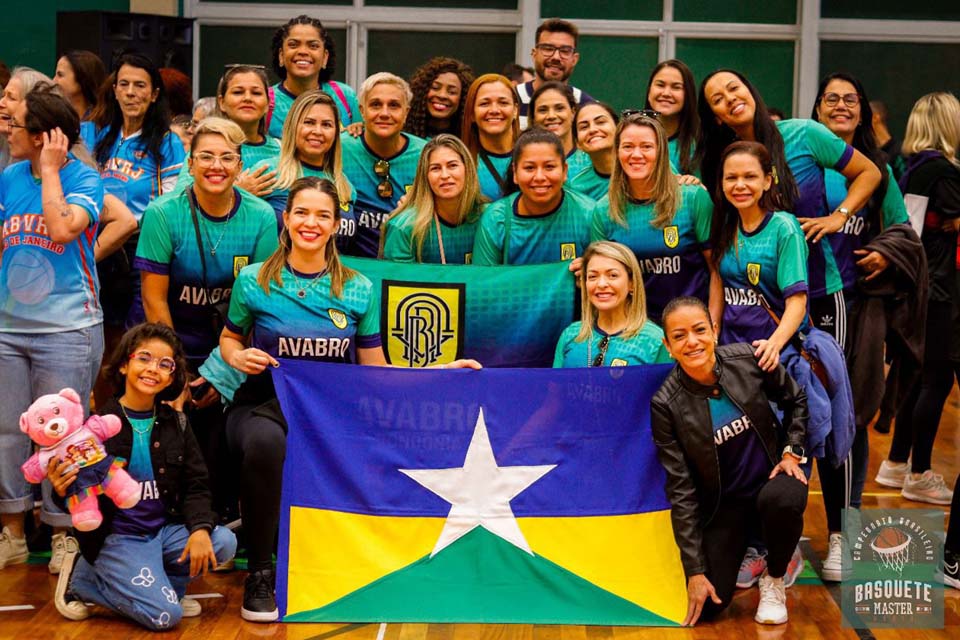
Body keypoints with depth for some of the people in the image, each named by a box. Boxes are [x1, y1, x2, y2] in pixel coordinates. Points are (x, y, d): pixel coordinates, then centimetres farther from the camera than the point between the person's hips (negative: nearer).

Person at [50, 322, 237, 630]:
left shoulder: (175, 423, 5)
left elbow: (196, 485, 4)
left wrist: (200, 528, -14)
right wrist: (63, 492, -31)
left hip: (167, 529, 5)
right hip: (117, 537, -5)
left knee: (224, 543, -21)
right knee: (164, 615, -20)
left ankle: (160, 584, 4)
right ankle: (81, 577, 3)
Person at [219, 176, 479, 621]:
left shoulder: (359, 290, 4)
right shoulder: (254, 281, 1)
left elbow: (375, 372, 7)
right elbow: (229, 338, 16)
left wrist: (438, 371, -2)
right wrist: (238, 356, -7)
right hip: (264, 405, -2)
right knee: (265, 440, -39)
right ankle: (259, 575, -18)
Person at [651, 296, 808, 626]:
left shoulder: (748, 359, -15)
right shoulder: (666, 404, -19)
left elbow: (795, 400, 7)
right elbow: (681, 490, -14)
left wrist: (792, 451, -5)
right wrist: (695, 569, -14)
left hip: (771, 477, 1)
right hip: (723, 502, -1)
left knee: (783, 501, -36)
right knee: (707, 604, -13)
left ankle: (774, 580, -4)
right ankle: (744, 554, 22)